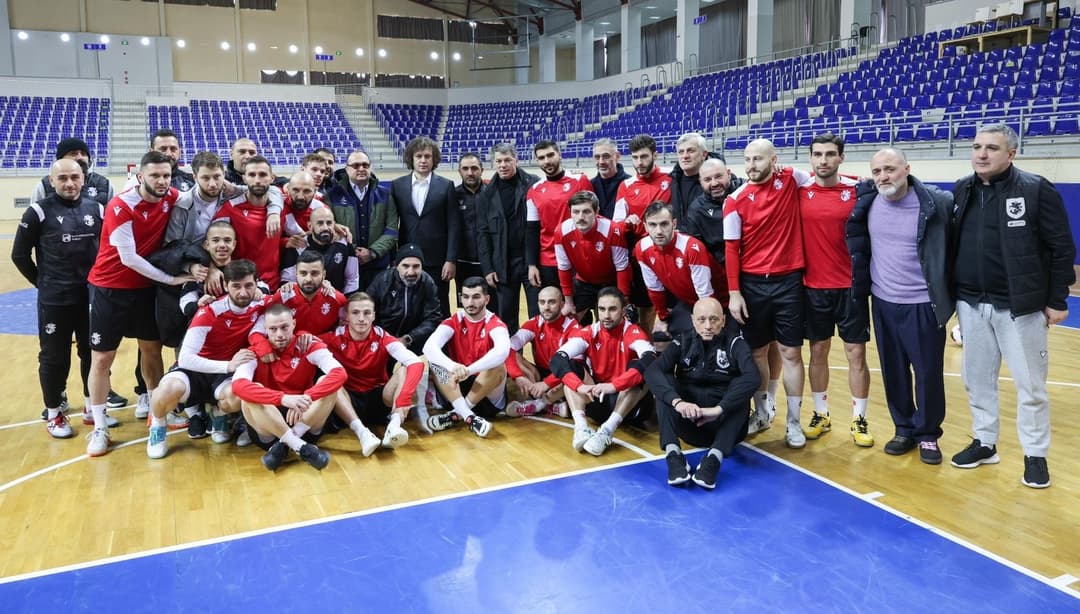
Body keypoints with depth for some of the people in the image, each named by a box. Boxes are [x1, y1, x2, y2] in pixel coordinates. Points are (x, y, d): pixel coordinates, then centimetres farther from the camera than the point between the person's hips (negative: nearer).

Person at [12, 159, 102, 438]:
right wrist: (43, 283, 1)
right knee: (54, 358, 6)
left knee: (94, 353, 13)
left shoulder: (96, 208, 3)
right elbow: (20, 254, -1)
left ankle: (92, 406, 29)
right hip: (54, 300, -3)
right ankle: (54, 414, 21)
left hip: (91, 297, 3)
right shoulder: (39, 211, -7)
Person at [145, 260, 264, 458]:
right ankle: (157, 427, 0)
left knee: (237, 397, -35)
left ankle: (218, 413, 6)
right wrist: (228, 365, -35)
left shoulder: (260, 305, -11)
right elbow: (185, 358, -25)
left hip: (226, 374, 2)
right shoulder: (209, 312, -20)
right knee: (170, 388, -37)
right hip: (195, 369, -2)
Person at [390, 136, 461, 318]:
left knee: (440, 310, 5)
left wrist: (451, 260, -9)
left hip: (437, 261, -2)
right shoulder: (397, 186, 6)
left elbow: (453, 226, -2)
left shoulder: (446, 186, 1)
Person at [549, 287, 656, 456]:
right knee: (570, 366, -15)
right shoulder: (589, 333, -4)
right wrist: (579, 386, -35)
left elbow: (651, 360, -33)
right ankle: (581, 427, -33)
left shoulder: (633, 332, -12)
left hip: (628, 403, -3)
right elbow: (557, 360, -16)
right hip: (596, 399, 3)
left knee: (639, 368, -28)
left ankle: (607, 431, -36)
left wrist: (614, 385, -43)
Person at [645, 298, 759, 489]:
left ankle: (714, 458, -38)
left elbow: (753, 378, -25)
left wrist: (719, 409, -35)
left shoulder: (734, 342, -7)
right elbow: (652, 371, -18)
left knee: (739, 386, -26)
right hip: (688, 422, 2)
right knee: (664, 381, -20)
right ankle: (673, 454, -34)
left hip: (725, 424, -1)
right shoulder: (684, 342, -1)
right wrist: (677, 401, -35)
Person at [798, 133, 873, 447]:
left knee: (856, 353, 4)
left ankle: (859, 419, 17)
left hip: (850, 286, -1)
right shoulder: (800, 192, 0)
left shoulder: (857, 190, -3)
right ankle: (821, 415, 25)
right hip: (813, 287, 1)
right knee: (818, 352, 11)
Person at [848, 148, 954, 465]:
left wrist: (951, 292, -5)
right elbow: (857, 245, 12)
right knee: (893, 372, 12)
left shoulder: (938, 203, -14)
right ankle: (905, 430, 29)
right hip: (883, 302, 4)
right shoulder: (866, 202, -2)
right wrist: (859, 285, 10)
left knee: (928, 373, 6)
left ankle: (928, 434, 24)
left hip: (923, 305, -3)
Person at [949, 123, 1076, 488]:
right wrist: (953, 293, 6)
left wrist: (1057, 300, -7)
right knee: (977, 380, 14)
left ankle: (1035, 455, 21)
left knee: (1030, 384, 6)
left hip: (1019, 306, -4)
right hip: (971, 305, 5)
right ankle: (985, 443, 29)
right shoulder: (962, 190, 5)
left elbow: (1062, 248, -7)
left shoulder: (1036, 190, -9)